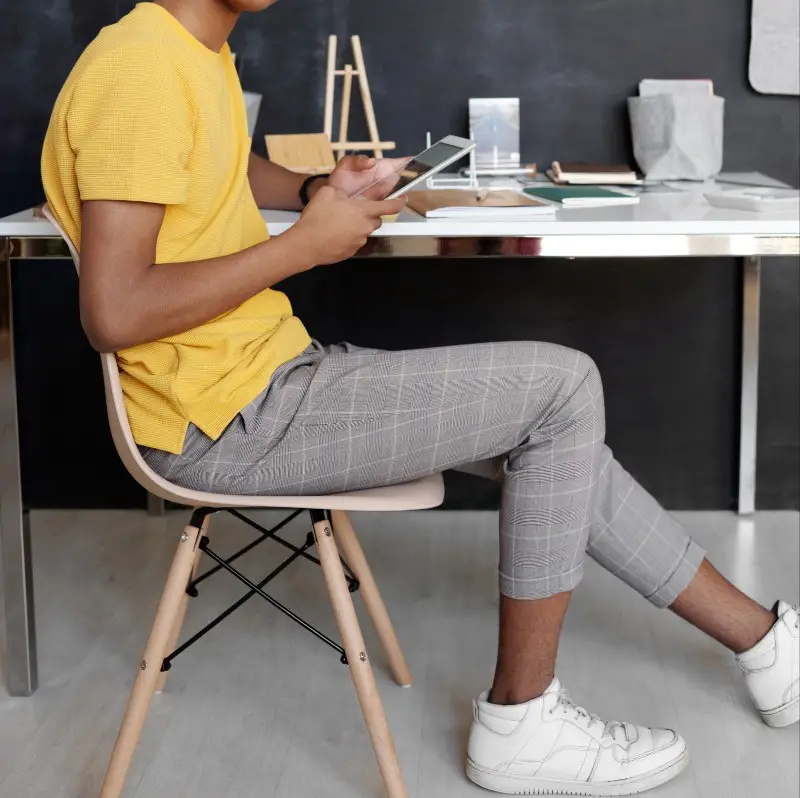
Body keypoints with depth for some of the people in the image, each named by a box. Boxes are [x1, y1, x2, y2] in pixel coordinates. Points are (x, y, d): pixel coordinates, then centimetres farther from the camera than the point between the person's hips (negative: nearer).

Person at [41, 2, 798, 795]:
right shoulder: (139, 67, -21)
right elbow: (114, 314, -26)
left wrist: (318, 191, 10)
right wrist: (306, 244, -17)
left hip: (272, 374, 10)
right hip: (226, 423, -10)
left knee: (556, 435, 10)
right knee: (563, 386, -8)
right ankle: (520, 723, 2)